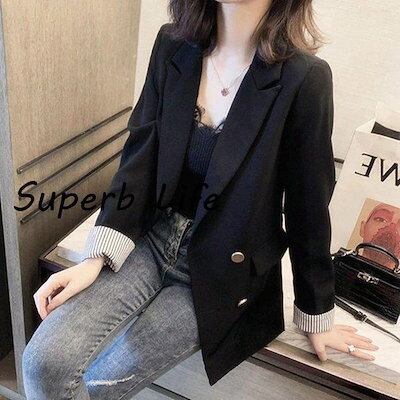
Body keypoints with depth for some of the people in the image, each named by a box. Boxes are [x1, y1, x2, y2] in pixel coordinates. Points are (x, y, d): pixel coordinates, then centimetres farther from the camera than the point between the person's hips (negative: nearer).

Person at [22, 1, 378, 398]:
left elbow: (307, 207, -8)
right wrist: (97, 256, -13)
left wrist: (316, 312, 4)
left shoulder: (304, 78, -16)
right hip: (153, 236, 4)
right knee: (44, 362, -13)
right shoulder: (172, 45, -3)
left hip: (224, 272, -3)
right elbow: (140, 157, -4)